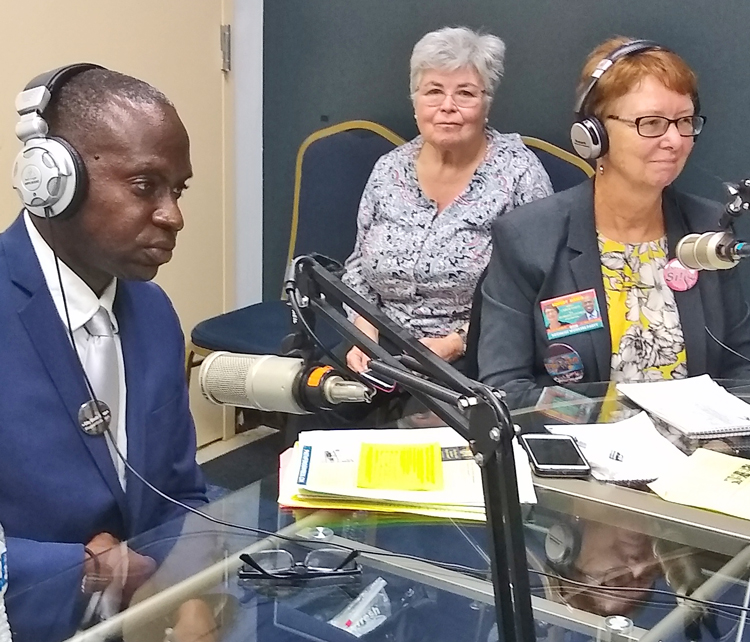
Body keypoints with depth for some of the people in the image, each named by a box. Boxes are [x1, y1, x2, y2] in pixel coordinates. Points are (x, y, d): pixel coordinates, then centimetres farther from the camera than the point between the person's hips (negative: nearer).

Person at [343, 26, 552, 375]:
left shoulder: (519, 172, -7)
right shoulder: (389, 170, 7)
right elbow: (358, 269, 16)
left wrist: (453, 344, -17)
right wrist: (364, 330, -3)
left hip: (475, 361, -4)